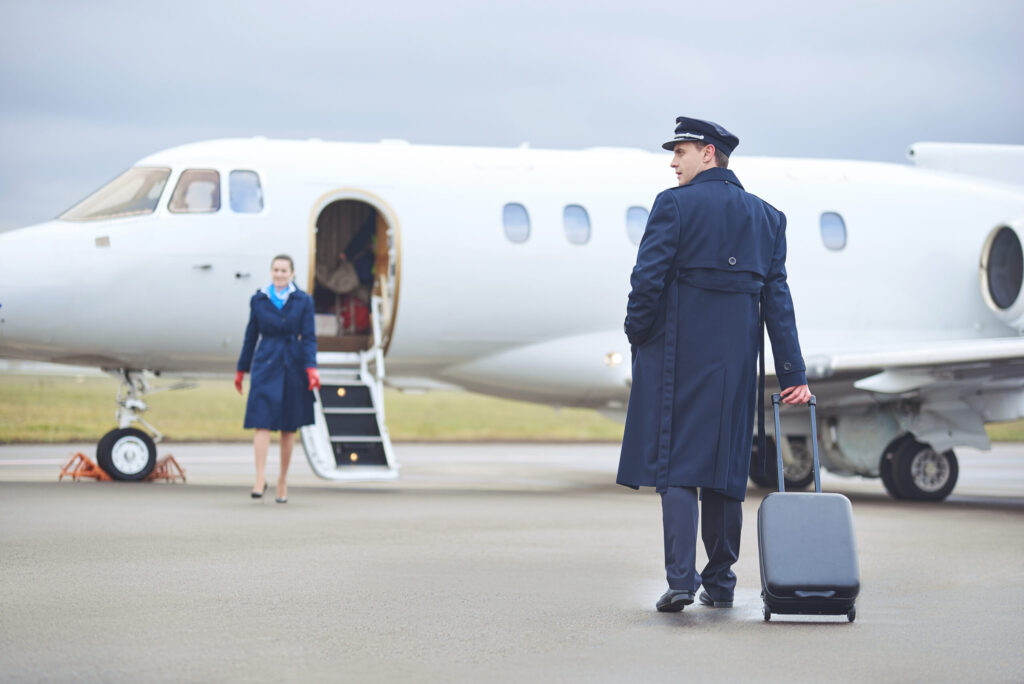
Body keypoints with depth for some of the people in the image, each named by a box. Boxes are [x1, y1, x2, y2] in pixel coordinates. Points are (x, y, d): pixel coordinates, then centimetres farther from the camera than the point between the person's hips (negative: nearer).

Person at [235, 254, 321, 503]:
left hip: (293, 365, 0)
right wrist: (241, 369, 13)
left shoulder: (303, 301, 3)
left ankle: (283, 480, 17)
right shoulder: (258, 300, 6)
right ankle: (260, 479, -17)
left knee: (289, 426, 6)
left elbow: (309, 337, -2)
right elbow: (251, 336, 11)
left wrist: (311, 368, -15)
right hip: (265, 364, 0)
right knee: (262, 422, -12)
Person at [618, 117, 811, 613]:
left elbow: (648, 279, -13)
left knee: (676, 463, -2)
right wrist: (792, 373, 5)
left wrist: (637, 336, 3)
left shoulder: (675, 205, -6)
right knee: (724, 467, 12)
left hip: (678, 352, -5)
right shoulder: (766, 216, 10)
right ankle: (721, 582, 16)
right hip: (736, 359, 5)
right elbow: (777, 298, 7)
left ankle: (681, 579, -13)